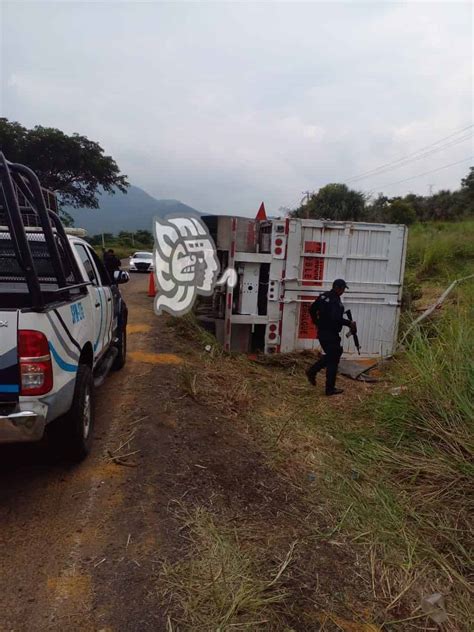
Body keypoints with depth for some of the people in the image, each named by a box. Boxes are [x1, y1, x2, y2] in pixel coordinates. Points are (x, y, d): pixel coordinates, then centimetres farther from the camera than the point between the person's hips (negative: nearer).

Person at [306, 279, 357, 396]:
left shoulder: (323, 296, 7)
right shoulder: (335, 300, -20)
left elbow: (312, 310, 16)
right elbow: (336, 318, -31)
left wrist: (317, 322, 27)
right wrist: (349, 323, -20)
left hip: (322, 332, 9)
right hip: (330, 334, -9)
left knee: (329, 356, 25)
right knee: (333, 360, 1)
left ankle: (312, 372, 21)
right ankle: (330, 389, 7)